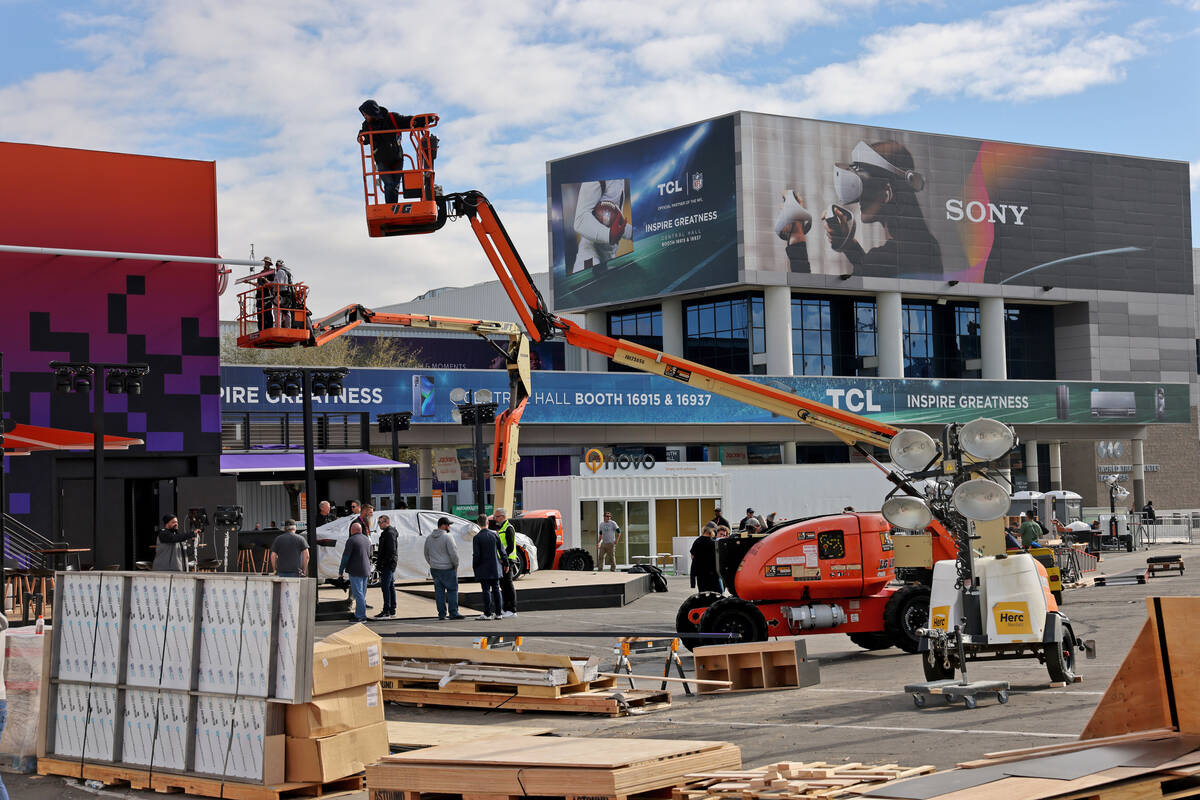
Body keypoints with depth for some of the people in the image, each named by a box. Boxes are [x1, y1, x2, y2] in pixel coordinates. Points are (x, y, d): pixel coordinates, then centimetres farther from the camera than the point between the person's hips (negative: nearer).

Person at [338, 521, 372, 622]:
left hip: (356, 571, -8)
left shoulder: (351, 540, -12)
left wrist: (340, 571, -5)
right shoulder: (367, 540, 12)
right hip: (365, 570, 8)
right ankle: (359, 614, 18)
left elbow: (345, 557, -12)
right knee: (361, 594, 13)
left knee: (358, 594, -6)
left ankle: (361, 616, -8)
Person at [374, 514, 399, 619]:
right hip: (390, 564, 11)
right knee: (391, 587, 13)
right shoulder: (387, 532, 18)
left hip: (388, 564, -11)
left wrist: (384, 563, -21)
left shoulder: (389, 533, -15)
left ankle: (387, 612, -11)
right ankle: (392, 611, 17)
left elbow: (391, 550, -22)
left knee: (385, 587, -10)